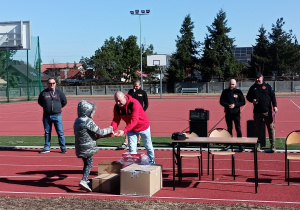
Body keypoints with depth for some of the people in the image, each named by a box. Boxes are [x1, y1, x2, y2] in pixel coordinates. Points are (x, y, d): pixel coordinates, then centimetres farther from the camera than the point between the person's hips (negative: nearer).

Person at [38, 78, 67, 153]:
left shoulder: (59, 92, 2)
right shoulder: (43, 93, 3)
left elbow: (64, 101, 13)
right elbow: (39, 102, 17)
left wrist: (58, 107, 9)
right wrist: (46, 107, 10)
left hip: (57, 115, -2)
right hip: (46, 116, 2)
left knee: (60, 132, -3)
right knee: (47, 132, 10)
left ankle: (63, 148, 5)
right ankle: (46, 148, 19)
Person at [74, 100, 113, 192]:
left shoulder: (77, 121, 9)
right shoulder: (88, 122, -16)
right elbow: (100, 132, -14)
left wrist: (95, 136, 20)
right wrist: (109, 129, 3)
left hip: (80, 148, 8)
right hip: (88, 148, -8)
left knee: (86, 164, 20)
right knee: (89, 164, -3)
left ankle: (85, 180, 29)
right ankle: (84, 180, -16)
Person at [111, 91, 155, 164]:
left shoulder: (134, 103, -35)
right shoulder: (117, 107, -17)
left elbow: (134, 120, -42)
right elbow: (116, 120, -19)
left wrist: (124, 131, -52)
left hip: (143, 127, -4)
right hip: (131, 129, 4)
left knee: (148, 147, 14)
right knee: (132, 148, 0)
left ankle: (152, 162, 36)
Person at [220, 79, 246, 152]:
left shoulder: (238, 92, 2)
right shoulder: (225, 92, 6)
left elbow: (243, 102, 1)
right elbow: (221, 101, 5)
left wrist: (235, 105, -14)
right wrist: (227, 105, -13)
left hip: (236, 113, -2)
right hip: (228, 113, 2)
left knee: (238, 129, -2)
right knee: (229, 129, 9)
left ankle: (240, 145, 3)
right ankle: (229, 144, 16)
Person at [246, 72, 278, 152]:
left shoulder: (267, 86, 5)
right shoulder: (253, 87, 9)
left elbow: (273, 96, 3)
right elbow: (248, 97, 16)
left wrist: (274, 106, -6)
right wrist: (252, 100, -5)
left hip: (267, 111, -2)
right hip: (257, 112, 2)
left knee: (271, 128, -1)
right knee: (257, 128, 6)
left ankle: (272, 145, 5)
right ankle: (259, 144, 16)